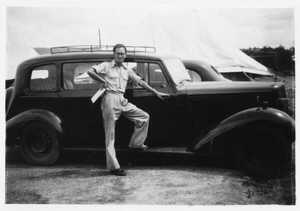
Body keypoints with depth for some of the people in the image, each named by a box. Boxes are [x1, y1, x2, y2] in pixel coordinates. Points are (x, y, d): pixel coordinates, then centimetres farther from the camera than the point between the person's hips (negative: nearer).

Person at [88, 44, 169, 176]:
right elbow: (90, 72, -8)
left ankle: (136, 143, 18)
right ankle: (113, 166, -4)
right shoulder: (106, 66, 4)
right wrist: (103, 81, -6)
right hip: (110, 99, -6)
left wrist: (156, 93, 18)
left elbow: (140, 82, 19)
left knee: (144, 116, 4)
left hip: (122, 101, 6)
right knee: (110, 134, -5)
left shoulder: (127, 71, 19)